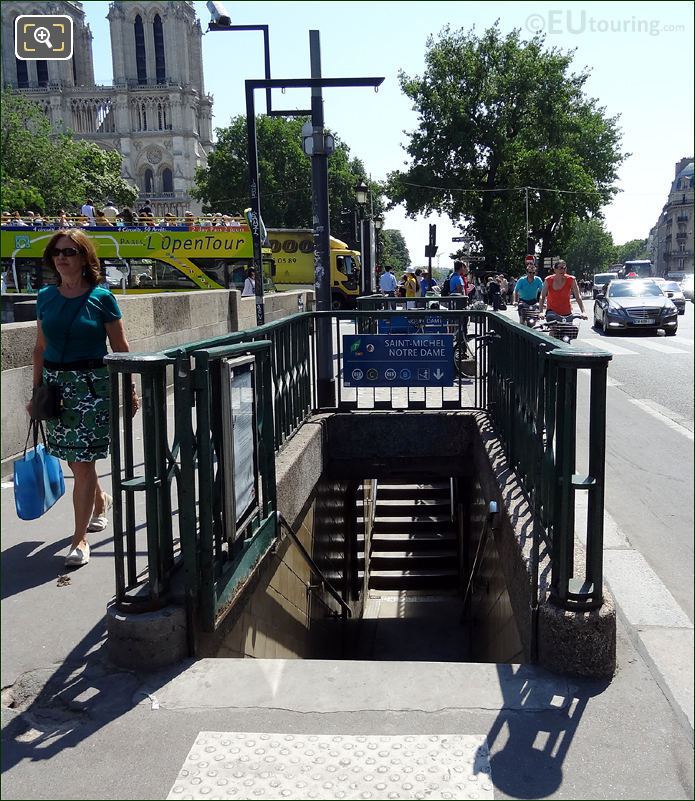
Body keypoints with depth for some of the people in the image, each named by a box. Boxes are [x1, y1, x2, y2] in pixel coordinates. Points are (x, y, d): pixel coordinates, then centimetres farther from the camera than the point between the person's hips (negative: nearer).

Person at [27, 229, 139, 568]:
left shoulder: (101, 298, -6)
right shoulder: (45, 298, 7)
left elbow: (120, 349, -1)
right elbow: (40, 348, 13)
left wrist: (130, 390, -1)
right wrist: (36, 392, 12)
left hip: (91, 385, -5)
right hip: (55, 384, 5)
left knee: (82, 463, -4)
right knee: (73, 459, 14)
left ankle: (80, 538, 6)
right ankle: (101, 500, 43)